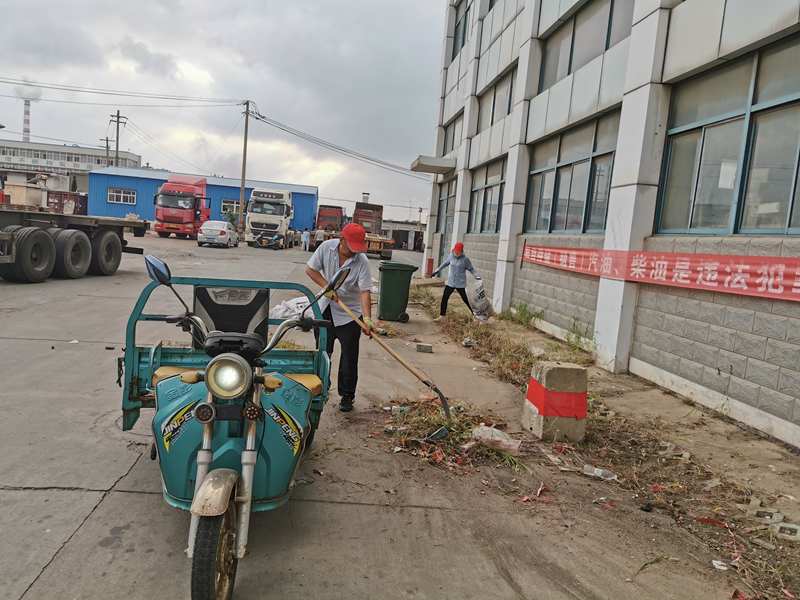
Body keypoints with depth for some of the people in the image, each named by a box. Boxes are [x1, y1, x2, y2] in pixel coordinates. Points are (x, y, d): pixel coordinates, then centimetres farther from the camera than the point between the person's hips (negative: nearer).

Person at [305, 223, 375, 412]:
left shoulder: (362, 261, -20)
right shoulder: (326, 247, -12)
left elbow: (365, 291, -24)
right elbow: (310, 269, -4)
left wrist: (367, 318, -36)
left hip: (349, 314, -3)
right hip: (325, 309, 3)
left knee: (349, 357, 2)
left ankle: (347, 396, 15)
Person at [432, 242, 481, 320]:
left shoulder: (465, 259, -11)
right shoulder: (451, 256, 0)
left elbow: (471, 269, -3)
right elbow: (445, 263, 16)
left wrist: (476, 276, -19)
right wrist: (437, 271, 23)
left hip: (460, 284, -4)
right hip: (450, 282, 4)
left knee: (466, 299, 1)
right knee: (444, 298, 2)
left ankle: (475, 315, 13)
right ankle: (441, 316, 12)